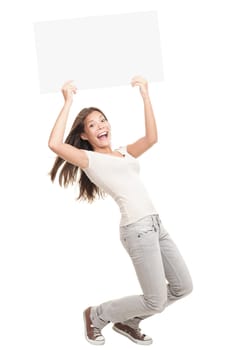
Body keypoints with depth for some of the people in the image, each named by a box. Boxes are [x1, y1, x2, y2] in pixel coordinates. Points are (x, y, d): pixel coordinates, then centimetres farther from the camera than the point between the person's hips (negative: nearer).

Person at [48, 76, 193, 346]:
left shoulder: (125, 153, 21)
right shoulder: (89, 159, 1)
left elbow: (151, 137, 6)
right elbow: (55, 144, -16)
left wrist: (145, 94, 5)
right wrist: (68, 102, -12)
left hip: (155, 223, 8)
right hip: (137, 228, -8)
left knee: (183, 287, 13)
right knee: (155, 301, -6)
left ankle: (128, 321, 27)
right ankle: (97, 316, 17)